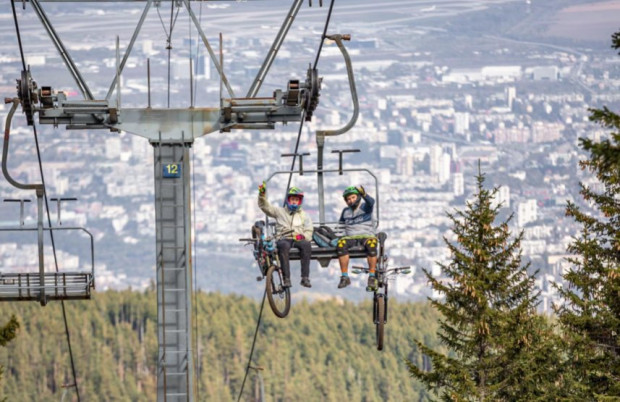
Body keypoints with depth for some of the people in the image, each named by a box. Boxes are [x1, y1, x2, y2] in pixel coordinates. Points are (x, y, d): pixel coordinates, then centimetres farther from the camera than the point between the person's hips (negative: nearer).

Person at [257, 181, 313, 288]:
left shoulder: (304, 215, 22)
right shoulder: (280, 211, 21)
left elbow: (308, 231, 11)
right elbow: (264, 206, 11)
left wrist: (302, 236, -12)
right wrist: (262, 195, -7)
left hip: (298, 239, 1)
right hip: (284, 239, -1)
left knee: (306, 245, -35)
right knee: (284, 246, -38)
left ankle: (305, 278, -37)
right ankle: (286, 279, -42)